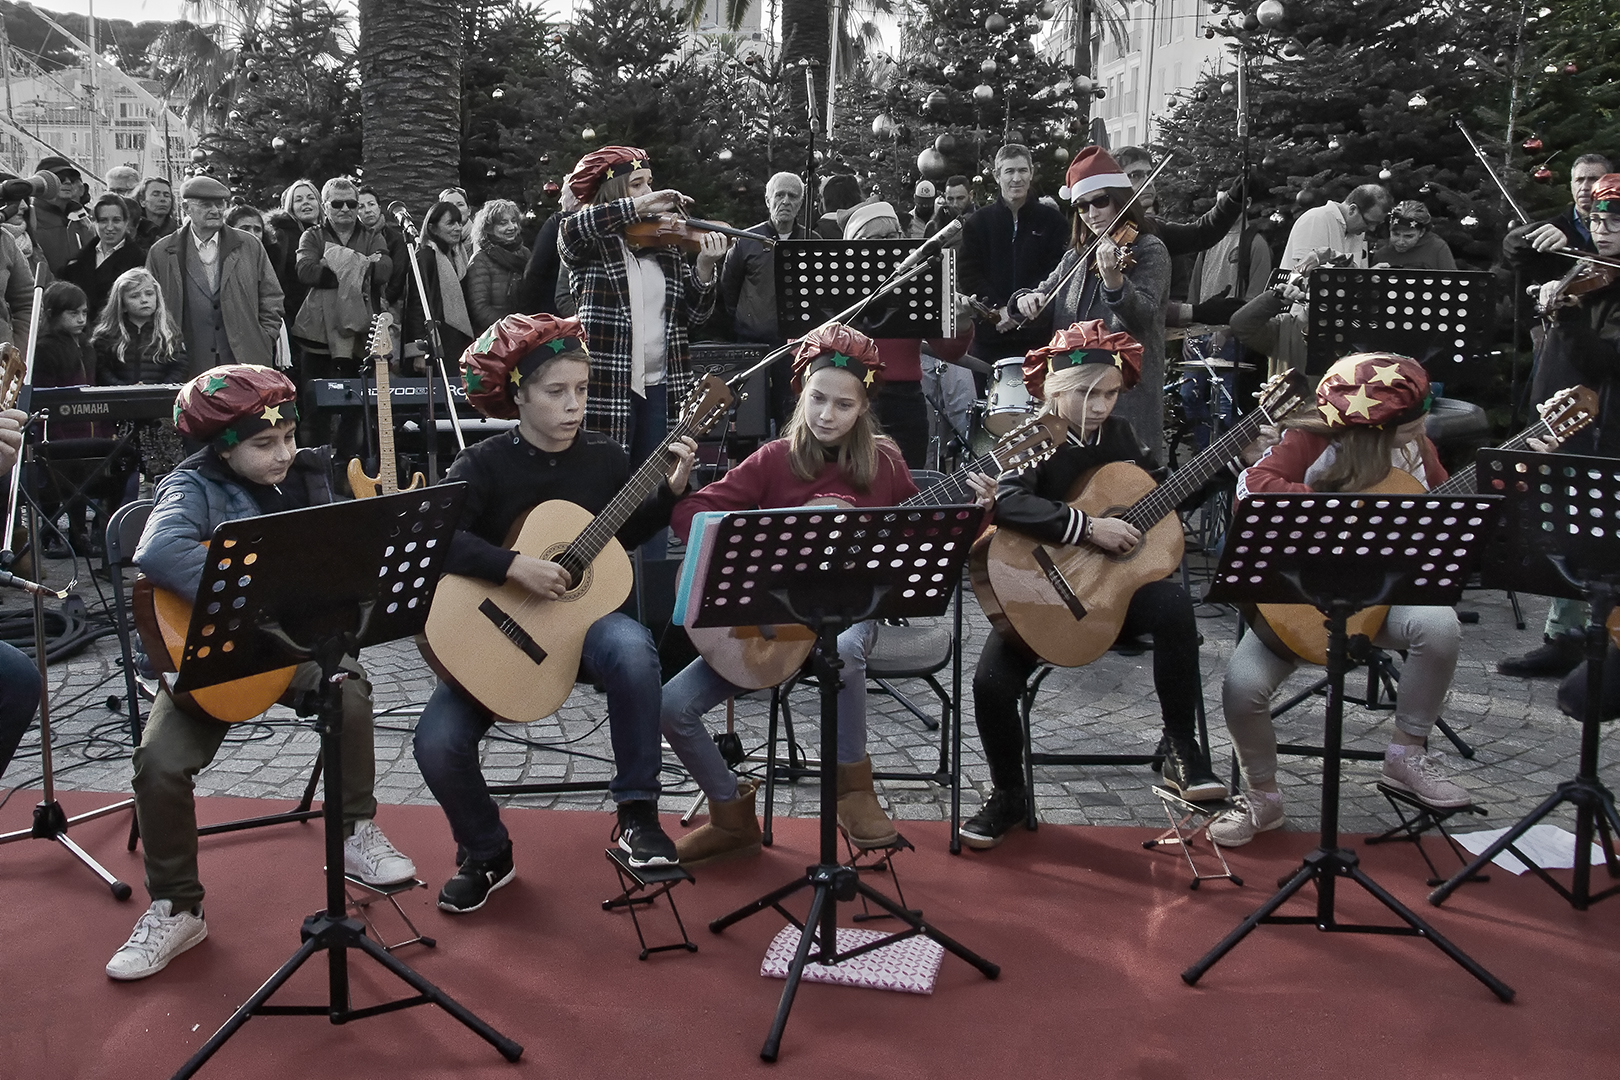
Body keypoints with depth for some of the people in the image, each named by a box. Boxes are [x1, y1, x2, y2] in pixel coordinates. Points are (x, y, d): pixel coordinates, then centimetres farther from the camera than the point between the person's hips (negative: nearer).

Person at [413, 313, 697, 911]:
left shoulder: (606, 458, 2)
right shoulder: (484, 464, -8)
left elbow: (626, 536, 17)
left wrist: (670, 490, 2)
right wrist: (514, 566, -30)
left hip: (584, 616, 1)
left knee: (633, 650, -36)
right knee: (437, 743, -19)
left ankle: (637, 814, -19)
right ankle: (486, 854, 13)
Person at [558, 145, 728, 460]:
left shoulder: (665, 245, 10)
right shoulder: (592, 245, -1)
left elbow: (694, 315, 7)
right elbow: (572, 229, -25)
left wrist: (705, 266, -11)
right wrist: (641, 204, -23)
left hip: (657, 386, 5)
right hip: (607, 386, -4)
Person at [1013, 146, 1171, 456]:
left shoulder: (1149, 250, -4)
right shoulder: (1077, 255, 15)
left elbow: (1143, 314, -19)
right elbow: (1045, 294, 20)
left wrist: (1113, 279, -39)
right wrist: (1027, 299, -5)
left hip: (1127, 398, -6)